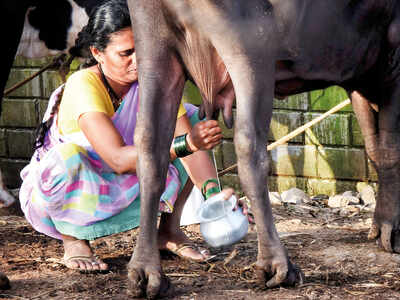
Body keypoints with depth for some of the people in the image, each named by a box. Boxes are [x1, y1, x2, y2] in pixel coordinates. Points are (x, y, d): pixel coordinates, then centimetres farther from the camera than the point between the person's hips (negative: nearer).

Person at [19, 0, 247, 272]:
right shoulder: (83, 86, -30)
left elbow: (190, 137, -21)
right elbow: (118, 159, -42)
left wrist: (213, 193, -39)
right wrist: (186, 143, -53)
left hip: (121, 187, 6)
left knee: (193, 117, -6)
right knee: (68, 157, -41)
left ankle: (169, 231, 0)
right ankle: (73, 240, -12)